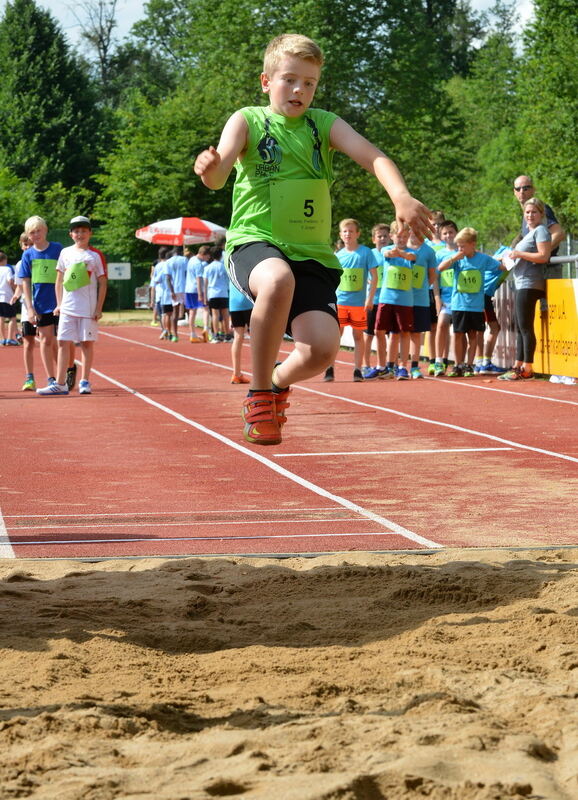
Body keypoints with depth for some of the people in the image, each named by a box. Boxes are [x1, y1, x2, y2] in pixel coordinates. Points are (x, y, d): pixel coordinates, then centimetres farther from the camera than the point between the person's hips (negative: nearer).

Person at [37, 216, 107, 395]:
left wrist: (99, 308, -5)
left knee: (87, 343, 2)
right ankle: (60, 384, 1)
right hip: (67, 307, 3)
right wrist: (59, 304, 7)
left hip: (88, 307, -3)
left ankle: (84, 381, 10)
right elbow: (59, 280, 13)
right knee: (63, 342, -1)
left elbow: (102, 283, 0)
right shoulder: (65, 253, 9)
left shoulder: (95, 256, 0)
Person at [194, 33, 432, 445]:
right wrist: (209, 169, -38)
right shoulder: (247, 121, 4)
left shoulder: (325, 124, 10)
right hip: (254, 243, -3)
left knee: (322, 348, -19)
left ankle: (279, 383, 19)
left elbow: (373, 156, -7)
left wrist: (401, 196, -27)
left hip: (311, 255, 3)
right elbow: (218, 175, -12)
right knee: (278, 280, -39)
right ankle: (258, 394, -19)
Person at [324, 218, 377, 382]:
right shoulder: (338, 255, 7)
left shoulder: (365, 252, -1)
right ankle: (329, 370, -1)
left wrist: (370, 298, -10)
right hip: (339, 301, 2)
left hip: (359, 302, -2)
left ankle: (357, 370, 9)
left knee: (358, 336, 4)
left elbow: (374, 277, -3)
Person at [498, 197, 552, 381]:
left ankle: (527, 369, -9)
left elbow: (544, 256, -19)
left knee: (525, 327, -10)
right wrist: (510, 256, 18)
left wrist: (520, 254, -17)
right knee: (519, 328, 11)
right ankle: (518, 366, 15)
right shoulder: (530, 233, 22)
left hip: (529, 285, -10)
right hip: (522, 285, 10)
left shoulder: (541, 230, -7)